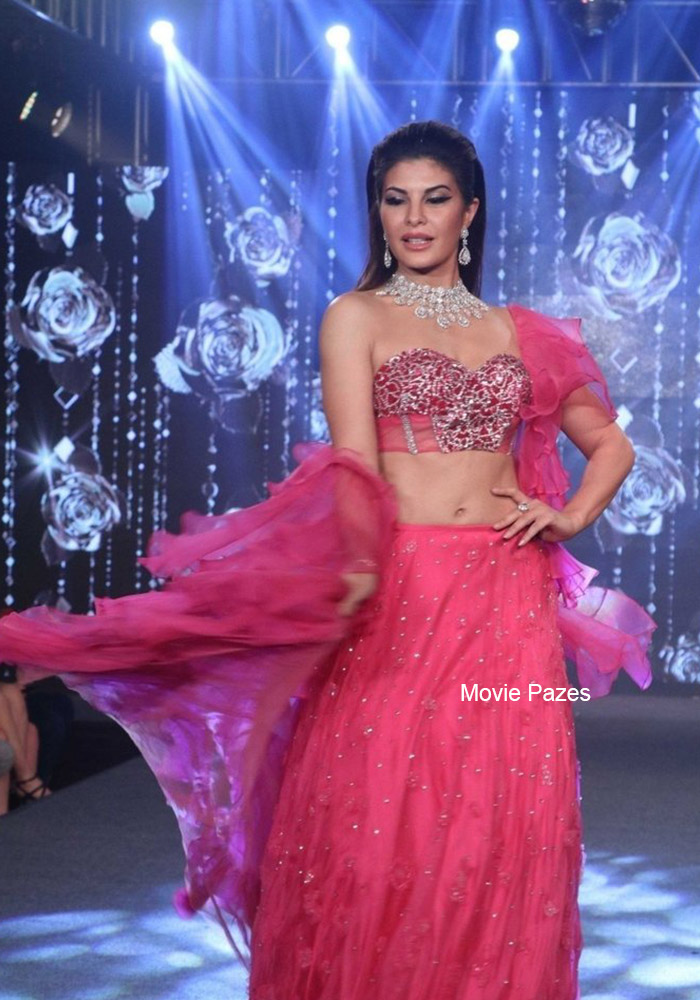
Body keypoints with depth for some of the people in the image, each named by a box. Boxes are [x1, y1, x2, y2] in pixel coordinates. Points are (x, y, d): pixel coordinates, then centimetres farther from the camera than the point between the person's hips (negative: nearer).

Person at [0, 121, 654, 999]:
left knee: (499, 840, 5)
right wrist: (354, 564, -26)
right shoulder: (356, 317, 5)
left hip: (508, 604, 3)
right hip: (399, 595, -3)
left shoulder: (520, 333, 15)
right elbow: (354, 460, -9)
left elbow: (611, 445, 23)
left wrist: (571, 515, 4)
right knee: (375, 832, -2)